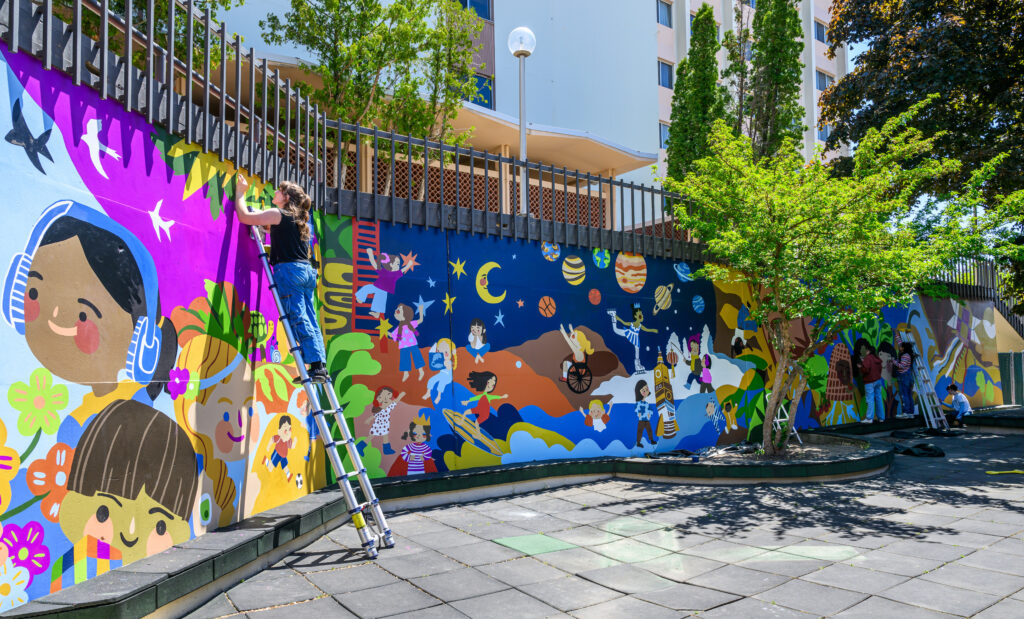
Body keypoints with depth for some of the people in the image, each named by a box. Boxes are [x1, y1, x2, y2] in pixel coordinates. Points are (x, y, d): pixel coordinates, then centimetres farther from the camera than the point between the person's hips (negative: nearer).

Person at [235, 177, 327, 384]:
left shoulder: (277, 214, -2)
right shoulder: (300, 220, 21)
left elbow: (244, 216, 0)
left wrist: (240, 192, 13)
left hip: (289, 270, -8)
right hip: (307, 271, 8)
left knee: (299, 320, -10)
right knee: (310, 321, 5)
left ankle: (316, 366, -15)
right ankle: (320, 367, 2)